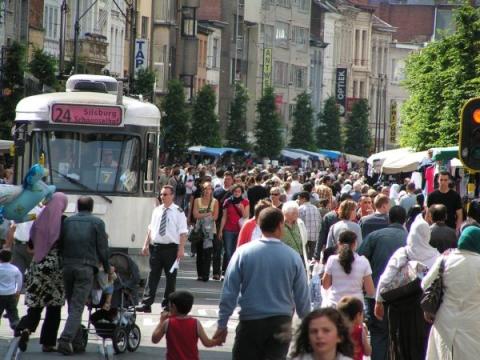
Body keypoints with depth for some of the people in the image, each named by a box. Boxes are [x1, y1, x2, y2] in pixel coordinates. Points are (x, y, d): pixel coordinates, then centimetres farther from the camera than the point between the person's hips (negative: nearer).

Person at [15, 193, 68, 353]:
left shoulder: (40, 219, 3)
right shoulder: (63, 221, -8)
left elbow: (31, 244, 9)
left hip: (38, 265, 3)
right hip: (57, 266, -3)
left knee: (35, 304, 7)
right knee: (54, 307, 6)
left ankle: (26, 328, -21)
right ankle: (48, 343, 5)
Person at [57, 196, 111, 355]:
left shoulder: (67, 221, 11)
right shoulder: (97, 223, 2)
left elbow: (60, 245, 11)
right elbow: (102, 248, 0)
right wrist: (107, 267, 12)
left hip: (67, 266, 3)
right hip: (86, 267, -3)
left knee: (71, 304, 16)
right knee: (77, 307, -7)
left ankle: (74, 338, 17)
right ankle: (66, 339, -20)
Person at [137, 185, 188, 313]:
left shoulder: (178, 212, -5)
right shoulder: (156, 210, 10)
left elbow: (183, 232, -9)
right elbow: (151, 229, 16)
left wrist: (181, 249, -15)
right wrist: (146, 245, 11)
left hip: (171, 247, -4)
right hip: (156, 246, 4)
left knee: (170, 276, 6)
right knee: (153, 275, 1)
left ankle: (167, 304, 15)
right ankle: (146, 304, -1)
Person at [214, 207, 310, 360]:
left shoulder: (243, 252, -6)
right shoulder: (293, 257, -4)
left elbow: (229, 291, -5)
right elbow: (302, 297, 3)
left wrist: (222, 324, 2)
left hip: (250, 323, -1)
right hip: (281, 324, 1)